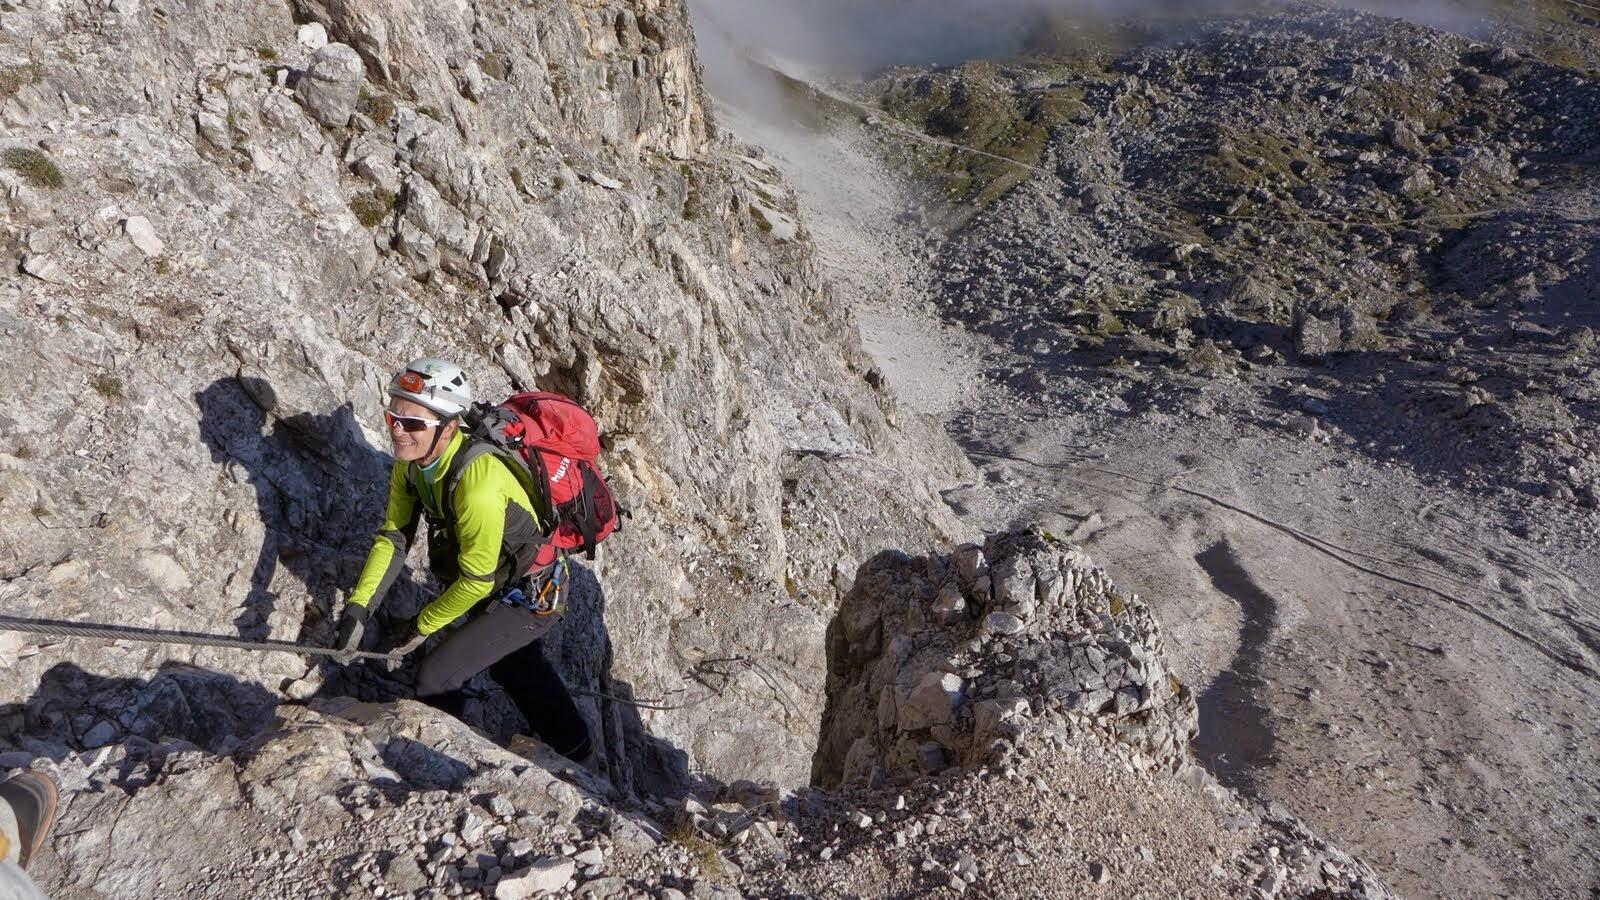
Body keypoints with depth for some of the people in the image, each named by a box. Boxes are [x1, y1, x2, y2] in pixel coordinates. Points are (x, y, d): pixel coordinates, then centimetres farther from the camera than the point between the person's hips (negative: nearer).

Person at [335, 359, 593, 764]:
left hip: (530, 596, -9)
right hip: (500, 587, 9)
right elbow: (393, 536, -5)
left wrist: (423, 625, -14)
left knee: (436, 678, -12)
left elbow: (477, 581, -28)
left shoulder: (478, 484, -38)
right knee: (513, 663, 30)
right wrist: (359, 605, -14)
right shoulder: (411, 460, -13)